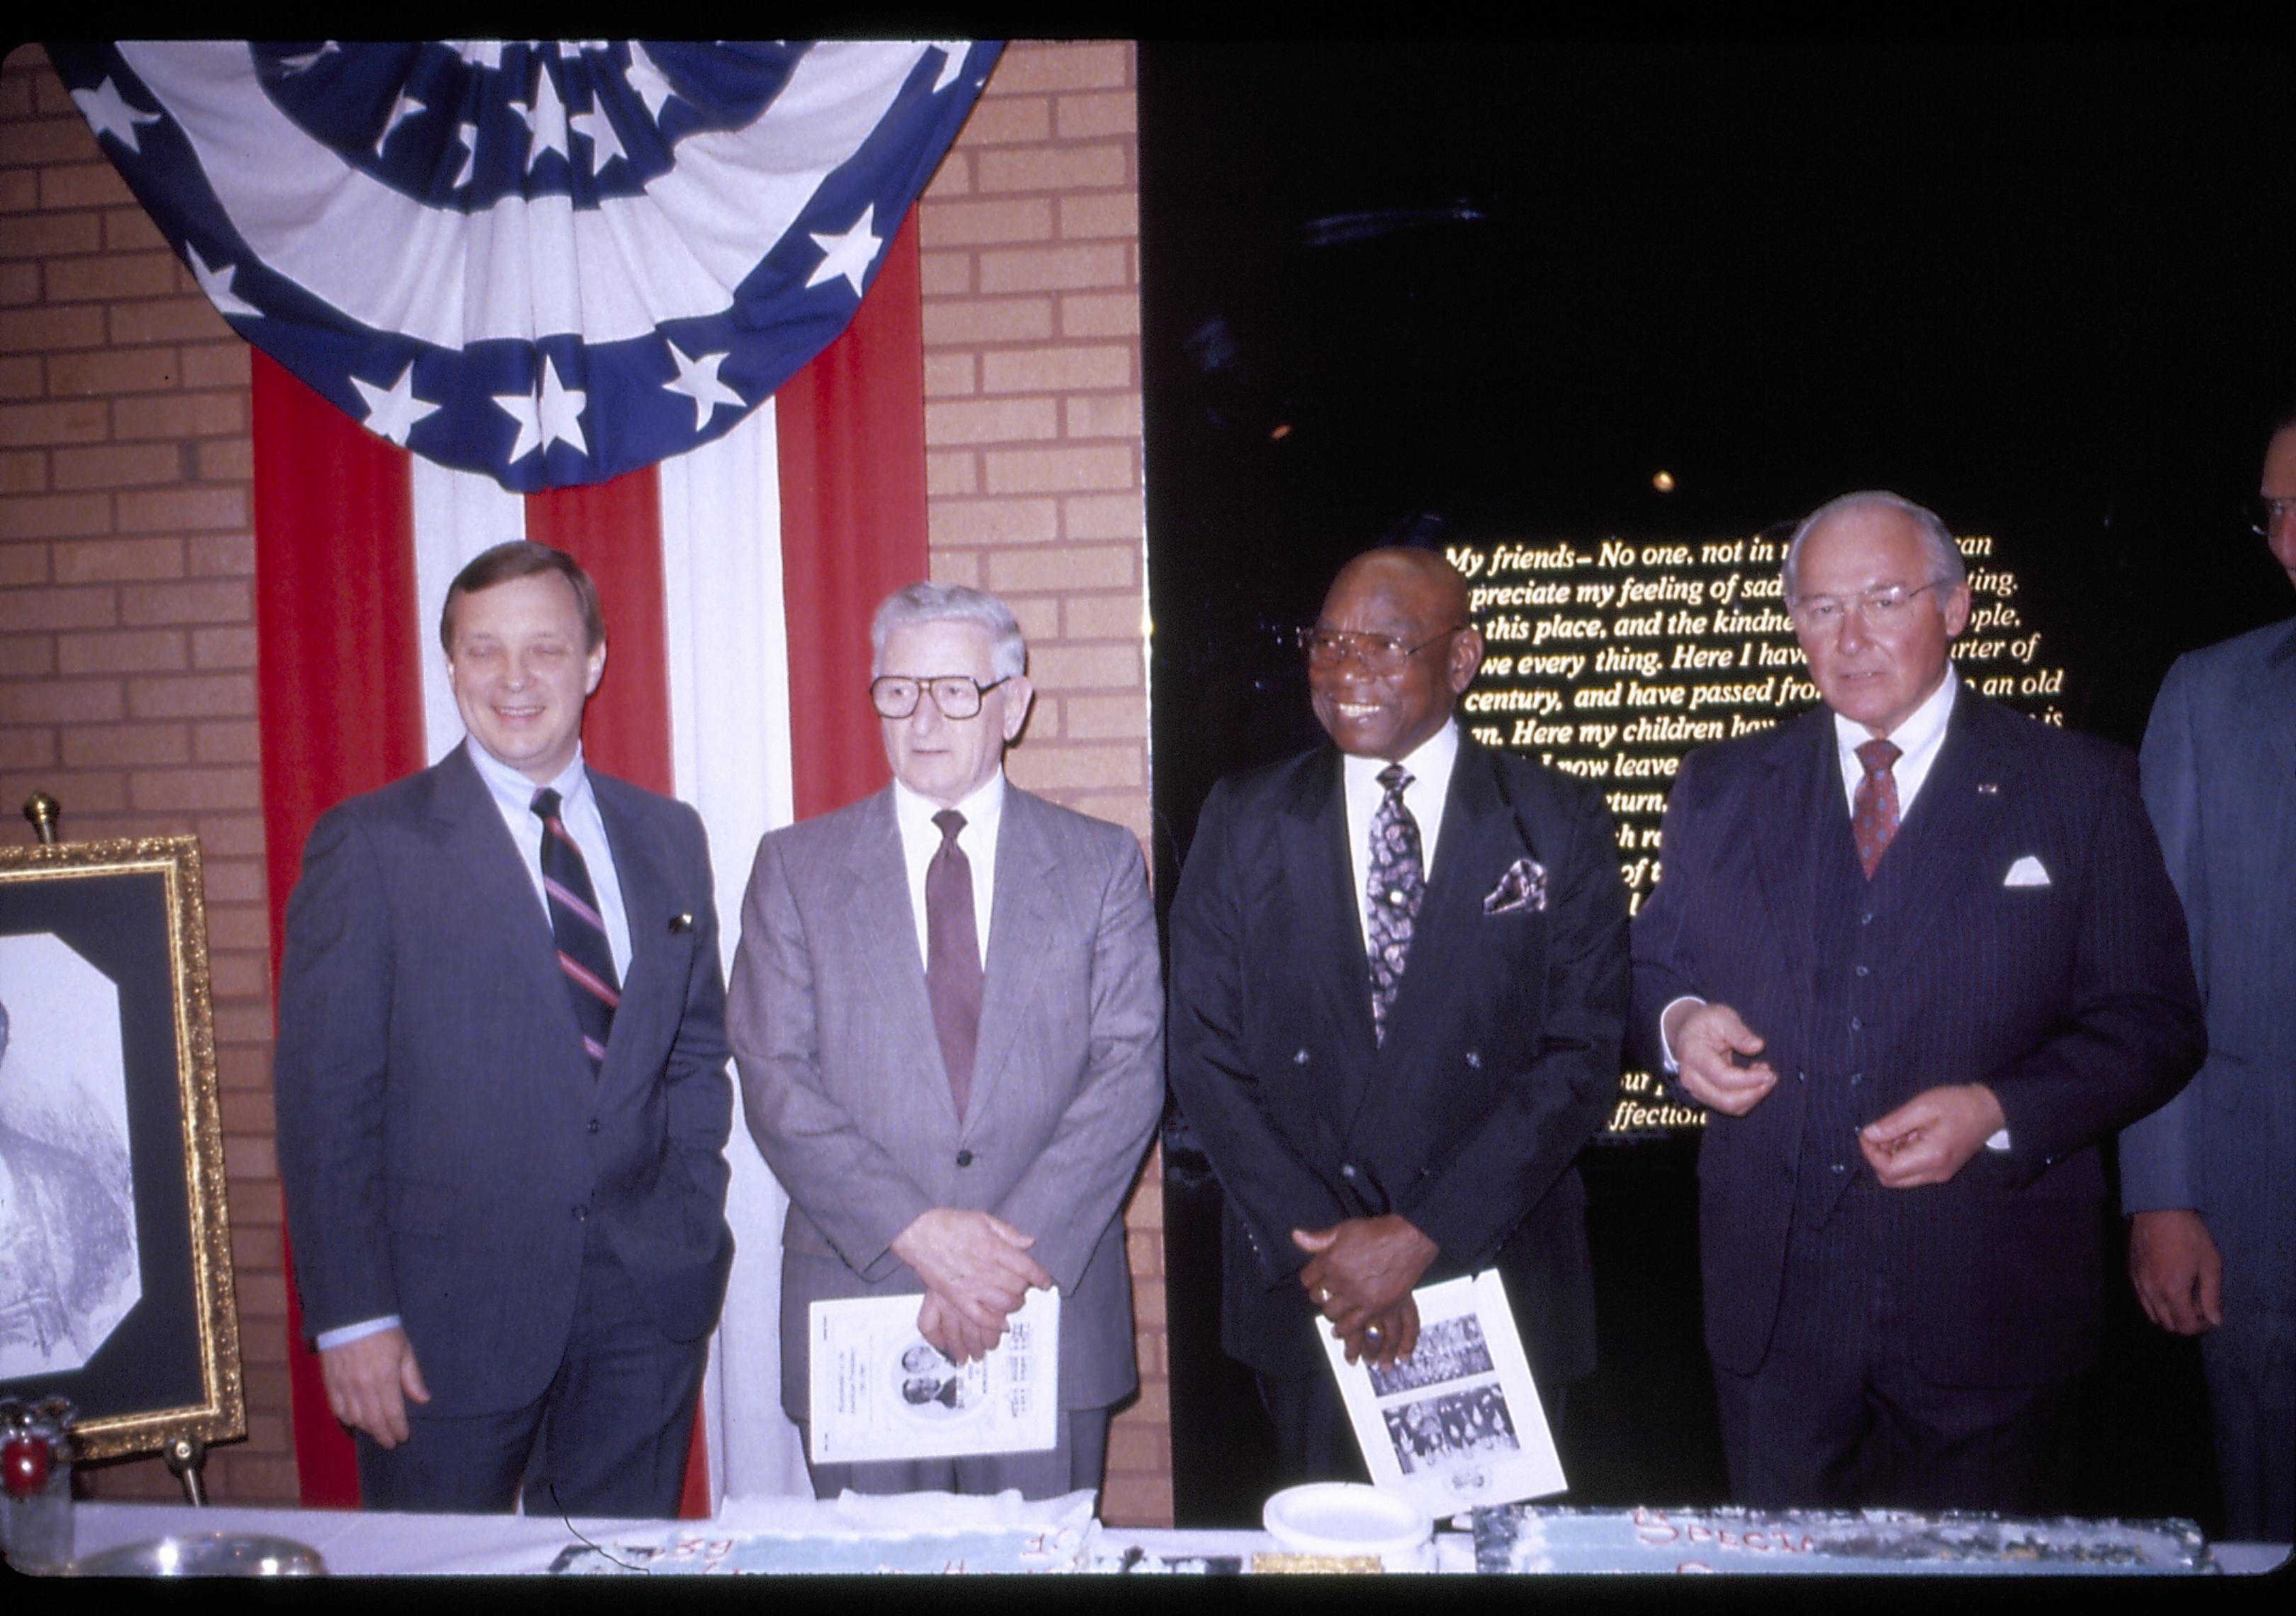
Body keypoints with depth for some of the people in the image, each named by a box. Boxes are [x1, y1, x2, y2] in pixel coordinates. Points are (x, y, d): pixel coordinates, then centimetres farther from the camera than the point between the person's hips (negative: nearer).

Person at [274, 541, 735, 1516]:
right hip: (450, 1316, -3)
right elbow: (325, 1096, -7)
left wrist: (690, 1223, 3)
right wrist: (353, 1317, -11)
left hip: (648, 1307, 4)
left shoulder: (669, 837, 9)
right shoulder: (371, 844, -4)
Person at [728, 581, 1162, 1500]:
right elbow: (775, 1080, -4)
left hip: (1053, 1305, 0)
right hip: (857, 1300, 0)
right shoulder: (796, 866, 3)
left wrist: (1019, 1250, -15)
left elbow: (1131, 1069, -4)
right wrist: (916, 1233, -15)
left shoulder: (1101, 864, 3)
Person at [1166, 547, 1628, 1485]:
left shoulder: (1559, 827, -1)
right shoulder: (1243, 824, 2)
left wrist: (1422, 1235, -14)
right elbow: (1206, 1055, -2)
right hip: (1303, 1294, 1)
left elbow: (1580, 1057, -7)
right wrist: (1314, 1241, -11)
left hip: (1498, 1280, 0)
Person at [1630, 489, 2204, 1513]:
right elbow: (1651, 970, 13)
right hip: (1774, 1306, 2)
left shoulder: (2080, 789, 1)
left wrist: (1997, 1112, -18)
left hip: (1989, 1312, -2)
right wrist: (1678, 1024, -11)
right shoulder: (1722, 788, 8)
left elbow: (2153, 1021, -2)